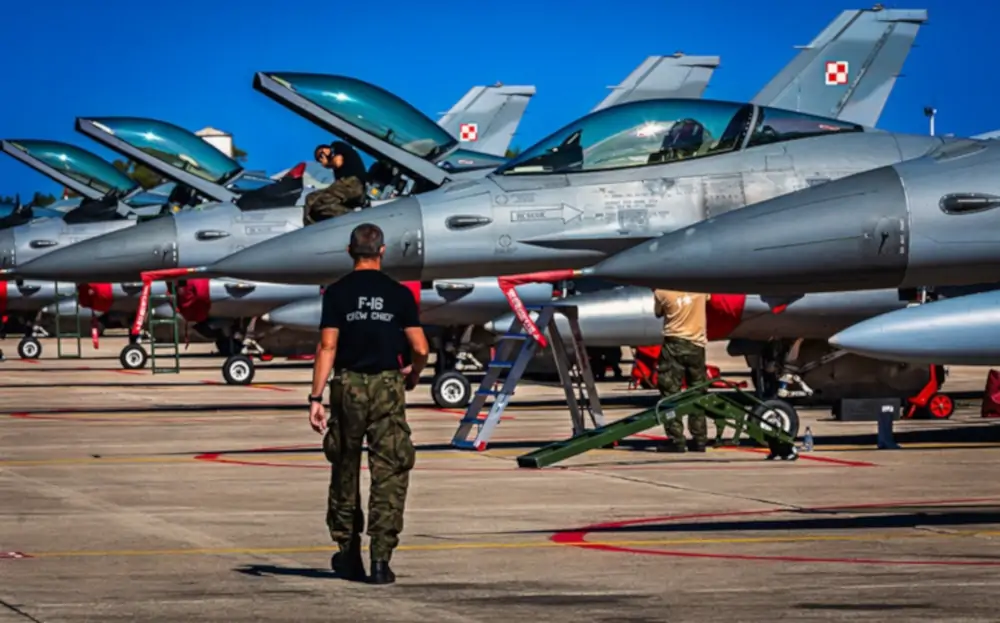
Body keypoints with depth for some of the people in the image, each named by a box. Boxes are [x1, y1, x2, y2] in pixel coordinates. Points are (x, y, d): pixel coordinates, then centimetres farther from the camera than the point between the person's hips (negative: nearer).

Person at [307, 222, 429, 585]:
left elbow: (327, 347, -8)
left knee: (345, 471, 15)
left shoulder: (337, 293, -1)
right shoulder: (399, 294, 0)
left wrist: (315, 397, -7)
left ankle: (349, 555, 23)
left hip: (348, 386, 1)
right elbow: (420, 348, -2)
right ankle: (381, 559, -8)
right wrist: (412, 374, 19)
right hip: (387, 386, -1)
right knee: (389, 473, 0)